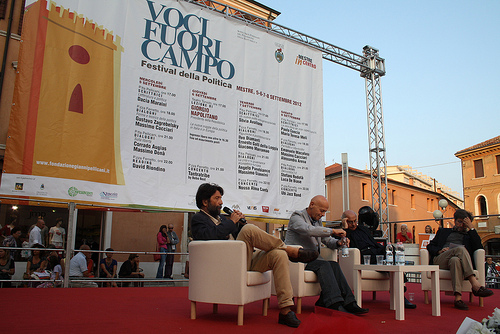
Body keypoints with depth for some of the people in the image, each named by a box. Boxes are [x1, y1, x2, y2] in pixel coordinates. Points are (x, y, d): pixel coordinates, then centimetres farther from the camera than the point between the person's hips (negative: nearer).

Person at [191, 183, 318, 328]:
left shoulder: (222, 217, 28)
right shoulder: (198, 219, 5)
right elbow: (208, 236, -18)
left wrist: (240, 222, 8)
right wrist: (232, 222, -8)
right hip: (228, 264, -8)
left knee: (279, 254, -17)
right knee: (249, 229, -29)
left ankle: (285, 310, -21)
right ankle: (292, 251, -11)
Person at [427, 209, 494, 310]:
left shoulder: (469, 235, 30)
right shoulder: (443, 231, 33)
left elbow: (479, 248, 7)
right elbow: (430, 246, 23)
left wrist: (471, 228, 8)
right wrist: (439, 250, -1)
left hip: (456, 258, 0)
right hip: (439, 261, 0)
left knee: (455, 260, -41)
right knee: (460, 249, -33)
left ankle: (458, 298, -54)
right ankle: (475, 285, -46)